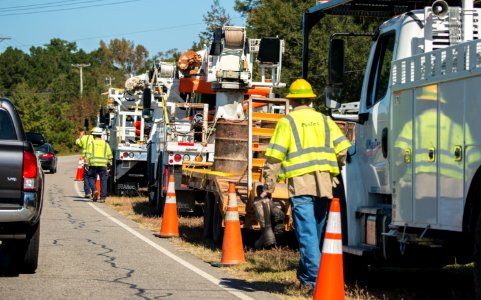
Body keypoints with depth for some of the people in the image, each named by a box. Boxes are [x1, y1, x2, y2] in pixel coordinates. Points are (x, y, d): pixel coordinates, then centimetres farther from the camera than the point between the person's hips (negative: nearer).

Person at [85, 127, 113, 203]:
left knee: (91, 178, 12)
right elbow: (110, 156, 10)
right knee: (103, 180, 4)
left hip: (93, 164, -2)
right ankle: (102, 198, 1)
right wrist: (109, 165, 17)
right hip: (103, 164, 2)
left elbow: (88, 155, -4)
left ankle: (94, 190, -14)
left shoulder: (91, 143, 4)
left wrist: (87, 164, -3)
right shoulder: (105, 144, 11)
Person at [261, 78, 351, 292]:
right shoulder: (325, 120, 16)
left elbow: (274, 157, -2)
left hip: (300, 183, -4)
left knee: (307, 233, -6)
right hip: (325, 184, 4)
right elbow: (343, 150, 7)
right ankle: (304, 277, 24)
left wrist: (269, 186, 3)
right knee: (318, 232, 15)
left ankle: (315, 280, -12)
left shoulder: (287, 122, 4)